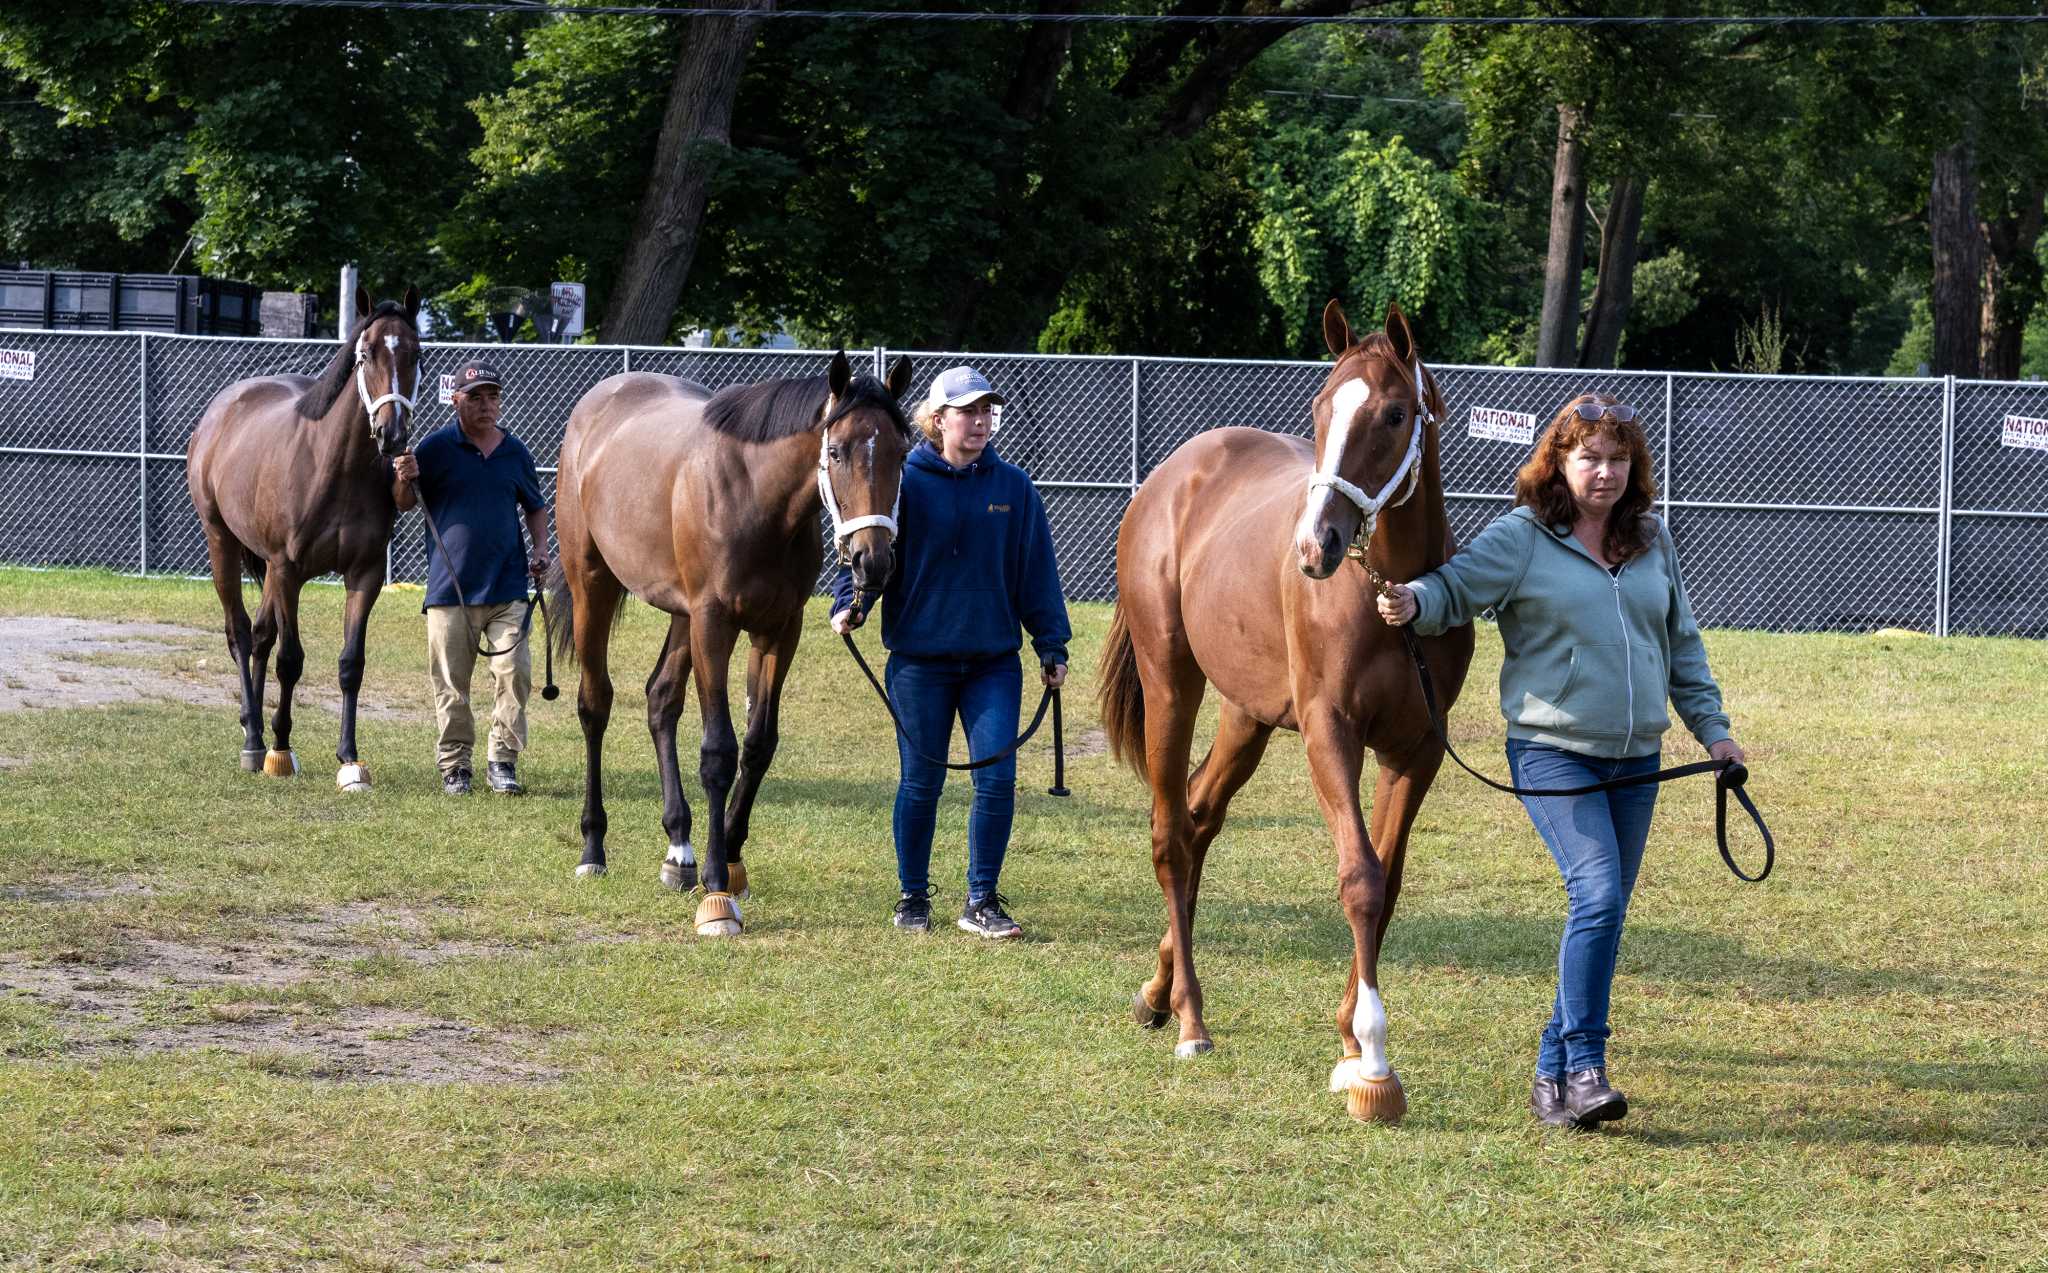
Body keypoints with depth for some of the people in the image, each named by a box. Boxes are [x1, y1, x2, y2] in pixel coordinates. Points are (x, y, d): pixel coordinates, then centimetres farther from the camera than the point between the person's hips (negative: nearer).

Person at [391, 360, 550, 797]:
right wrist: (404, 480, -18)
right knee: (451, 683, 3)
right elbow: (405, 503, 5)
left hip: (507, 589, 2)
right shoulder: (436, 448, 0)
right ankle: (454, 765, 13)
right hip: (450, 590, -2)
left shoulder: (516, 453, 9)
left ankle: (503, 760, 4)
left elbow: (535, 508, 23)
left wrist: (539, 549, 6)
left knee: (514, 673, -6)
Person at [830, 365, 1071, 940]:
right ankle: (913, 898, 19)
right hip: (920, 660, -2)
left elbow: (1037, 569, 8)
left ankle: (981, 902, 7)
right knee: (921, 784, 5)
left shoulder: (1013, 487, 3)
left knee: (997, 778, -4)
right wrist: (850, 603, -18)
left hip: (994, 660, 2)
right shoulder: (905, 482, -4)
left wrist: (1052, 644, 6)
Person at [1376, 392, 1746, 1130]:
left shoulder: (1652, 542, 11)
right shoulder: (1522, 537, -4)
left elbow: (1683, 644, 20)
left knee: (1603, 915, 7)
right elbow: (1456, 588, -11)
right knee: (1598, 896, -20)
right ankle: (1583, 1069, -17)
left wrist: (1711, 727, 17)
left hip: (1635, 757, 6)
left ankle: (1554, 1073, 16)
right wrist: (1412, 603, -33)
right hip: (1554, 750, -6)